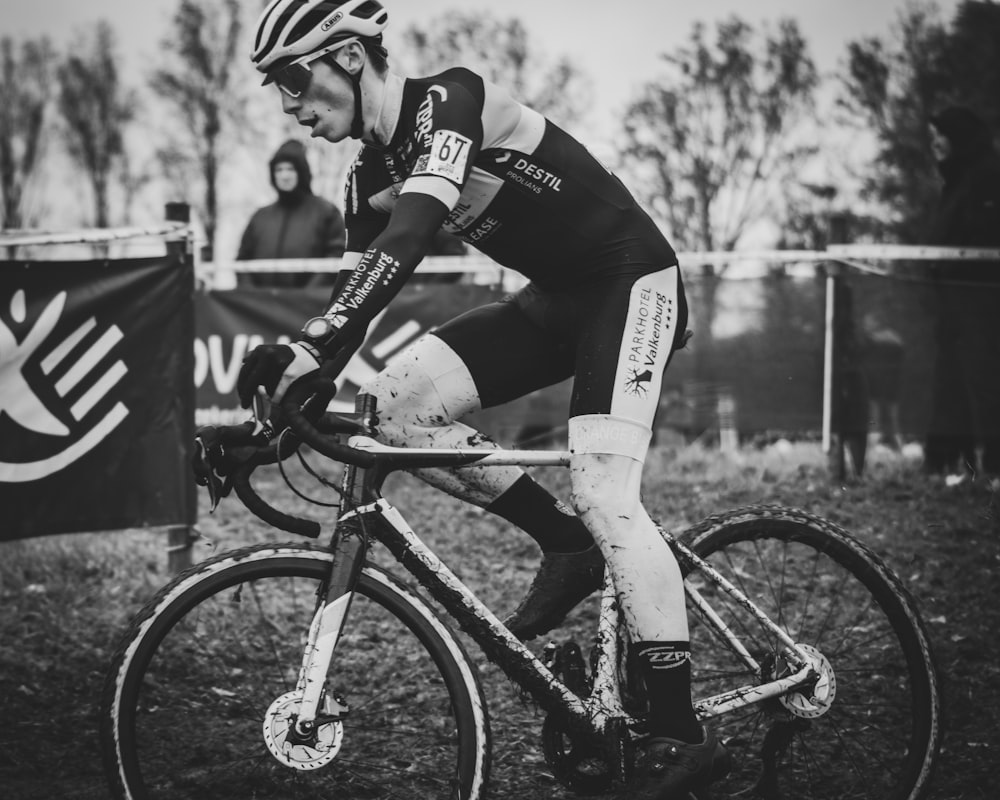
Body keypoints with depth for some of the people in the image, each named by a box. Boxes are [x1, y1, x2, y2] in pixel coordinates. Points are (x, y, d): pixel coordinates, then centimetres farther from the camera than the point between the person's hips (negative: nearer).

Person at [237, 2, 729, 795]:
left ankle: (680, 736, -18)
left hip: (632, 282, -8)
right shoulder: (372, 173, 4)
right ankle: (567, 547, 4)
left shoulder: (446, 100, -21)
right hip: (556, 297, 8)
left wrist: (307, 347, -44)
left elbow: (412, 236, -36)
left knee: (602, 494, -22)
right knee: (401, 402, -10)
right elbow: (360, 290, 5)